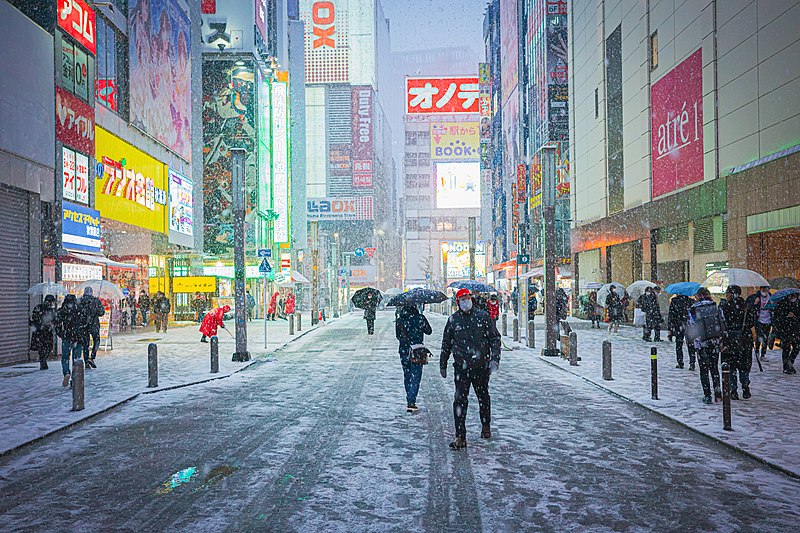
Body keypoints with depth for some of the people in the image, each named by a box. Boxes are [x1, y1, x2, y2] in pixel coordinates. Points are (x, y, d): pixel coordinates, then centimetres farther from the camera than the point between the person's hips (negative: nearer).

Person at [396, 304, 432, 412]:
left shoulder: (399, 320, -3)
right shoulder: (420, 318, -7)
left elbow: (398, 335, 0)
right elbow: (429, 331, 4)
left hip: (404, 352, 2)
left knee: (407, 376, 18)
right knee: (415, 377, 2)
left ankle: (409, 400, 26)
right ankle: (411, 402, -8)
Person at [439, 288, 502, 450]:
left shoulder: (483, 316, 1)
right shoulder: (453, 320, 4)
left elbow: (495, 338, 3)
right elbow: (446, 344, 12)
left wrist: (494, 358, -8)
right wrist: (443, 365, 14)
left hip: (481, 366, 1)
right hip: (461, 367, 0)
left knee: (483, 397, 17)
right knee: (460, 401, -8)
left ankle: (486, 426, 39)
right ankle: (460, 437, -5)